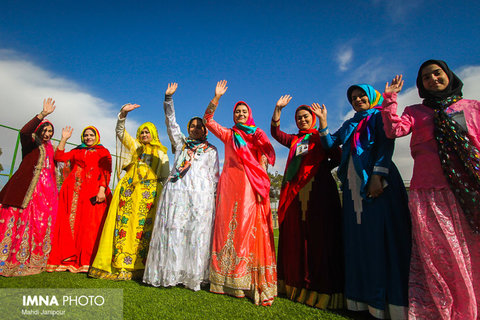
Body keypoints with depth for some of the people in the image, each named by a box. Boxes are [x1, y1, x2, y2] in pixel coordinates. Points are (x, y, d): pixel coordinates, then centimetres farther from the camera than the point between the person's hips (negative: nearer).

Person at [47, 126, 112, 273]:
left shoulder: (103, 152, 10)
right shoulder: (77, 151, 23)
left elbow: (106, 172, -1)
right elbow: (59, 157, 9)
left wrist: (102, 189, -14)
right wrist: (64, 139, 9)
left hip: (92, 191, -3)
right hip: (73, 190, 4)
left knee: (90, 224, -7)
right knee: (70, 222, -1)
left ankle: (86, 261, -4)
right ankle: (68, 259, 5)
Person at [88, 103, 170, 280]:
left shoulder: (161, 153, 17)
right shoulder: (134, 146, 19)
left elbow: (165, 175, 14)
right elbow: (120, 131, 8)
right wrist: (123, 114, -7)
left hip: (149, 192, -1)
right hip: (129, 189, 1)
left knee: (144, 225, -5)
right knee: (124, 222, -6)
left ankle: (138, 266, -2)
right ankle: (119, 264, -1)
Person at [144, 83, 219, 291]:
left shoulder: (211, 150, 17)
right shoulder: (180, 143, 21)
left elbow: (214, 175, 13)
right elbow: (170, 122, 15)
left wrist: (213, 195, 3)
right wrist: (168, 98, 7)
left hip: (200, 195, -1)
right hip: (175, 192, 2)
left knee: (196, 234, -3)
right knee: (172, 231, -2)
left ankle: (193, 277, 6)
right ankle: (169, 274, 8)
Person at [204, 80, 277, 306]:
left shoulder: (258, 135, 19)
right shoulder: (228, 135, 17)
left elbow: (263, 161, 11)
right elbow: (207, 120, 10)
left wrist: (261, 185, -2)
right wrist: (216, 98, -1)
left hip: (252, 187, 1)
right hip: (232, 185, 0)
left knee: (254, 229, -5)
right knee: (232, 226, -5)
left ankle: (256, 282, 0)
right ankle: (231, 280, 3)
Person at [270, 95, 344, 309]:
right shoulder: (294, 140, 22)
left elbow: (337, 158, 3)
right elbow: (275, 132, 16)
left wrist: (320, 168, -8)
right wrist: (278, 109, 11)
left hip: (318, 189, -4)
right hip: (295, 191, 4)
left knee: (319, 234, -5)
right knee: (295, 235, 5)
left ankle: (321, 288, 3)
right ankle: (297, 284, 16)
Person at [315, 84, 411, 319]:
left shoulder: (380, 117, 8)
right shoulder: (349, 124, 24)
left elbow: (386, 146, -6)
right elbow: (330, 144, 15)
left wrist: (377, 176, -18)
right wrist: (323, 121, 5)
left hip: (377, 181, -5)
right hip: (354, 183, 5)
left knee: (381, 234, -7)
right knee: (359, 236, 4)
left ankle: (391, 299, 2)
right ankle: (365, 296, 11)